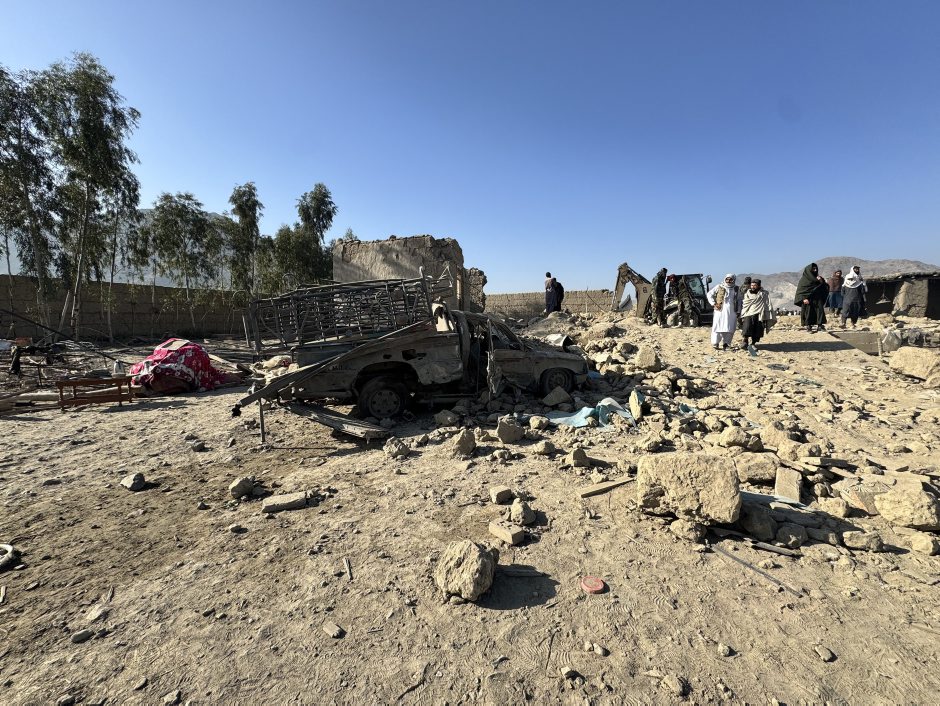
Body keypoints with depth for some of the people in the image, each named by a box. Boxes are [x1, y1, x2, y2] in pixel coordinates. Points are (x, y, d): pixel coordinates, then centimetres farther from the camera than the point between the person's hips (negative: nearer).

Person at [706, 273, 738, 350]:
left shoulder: (736, 290, 13)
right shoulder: (719, 287, 3)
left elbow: (738, 301, 18)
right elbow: (710, 294, 6)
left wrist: (738, 311, 11)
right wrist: (713, 303, -4)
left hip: (731, 312, 3)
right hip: (720, 311, -3)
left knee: (730, 329, 1)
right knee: (718, 327, -5)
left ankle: (725, 343, 10)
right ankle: (715, 344, 0)